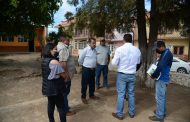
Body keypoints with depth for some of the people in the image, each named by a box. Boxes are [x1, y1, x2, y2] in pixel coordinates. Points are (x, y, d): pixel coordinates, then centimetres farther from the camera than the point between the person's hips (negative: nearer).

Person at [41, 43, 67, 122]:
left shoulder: (44, 60, 4)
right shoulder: (54, 62, -23)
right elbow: (63, 75, -19)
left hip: (47, 87, 9)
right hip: (55, 87, -9)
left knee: (50, 104, 20)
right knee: (61, 107, 5)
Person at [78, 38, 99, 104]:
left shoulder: (95, 50, 5)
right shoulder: (85, 50, -14)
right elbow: (80, 59, -6)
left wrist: (94, 66, 15)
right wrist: (83, 65, 6)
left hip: (92, 69, 6)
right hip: (86, 69, -6)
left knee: (92, 83, 17)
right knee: (84, 83, 4)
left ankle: (91, 95, 34)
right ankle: (83, 97, 19)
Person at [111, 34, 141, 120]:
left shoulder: (119, 49, -15)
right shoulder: (137, 50, -2)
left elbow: (114, 63, -11)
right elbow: (138, 62, 11)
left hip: (122, 74, -4)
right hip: (132, 75, 4)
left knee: (121, 94, 5)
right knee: (131, 94, 16)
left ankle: (120, 114, 17)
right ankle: (132, 113, 30)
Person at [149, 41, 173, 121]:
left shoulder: (167, 53, -19)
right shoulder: (165, 53, 11)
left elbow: (161, 67, -27)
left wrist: (153, 75, -14)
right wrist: (155, 74, 6)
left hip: (161, 79, -10)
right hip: (163, 78, 10)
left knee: (159, 97, -1)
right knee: (162, 96, 20)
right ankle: (162, 112, 35)